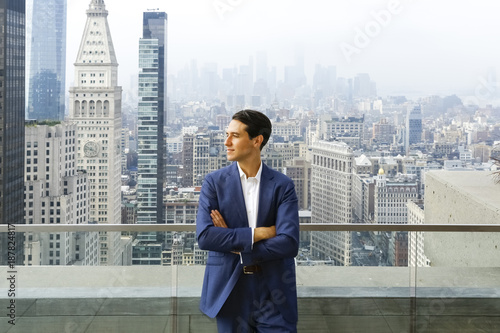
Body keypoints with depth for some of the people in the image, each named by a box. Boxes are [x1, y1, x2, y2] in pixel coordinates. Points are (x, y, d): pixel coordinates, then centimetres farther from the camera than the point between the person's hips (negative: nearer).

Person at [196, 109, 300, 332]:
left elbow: (289, 244, -12)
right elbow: (204, 236, -12)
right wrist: (258, 233, -15)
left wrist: (237, 246, -11)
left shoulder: (282, 186, -2)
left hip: (273, 294, 0)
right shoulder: (214, 182, 0)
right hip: (230, 290, 1)